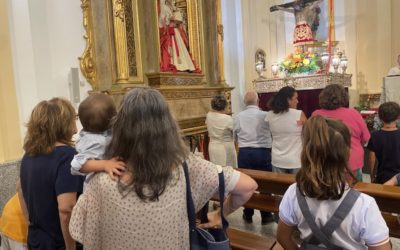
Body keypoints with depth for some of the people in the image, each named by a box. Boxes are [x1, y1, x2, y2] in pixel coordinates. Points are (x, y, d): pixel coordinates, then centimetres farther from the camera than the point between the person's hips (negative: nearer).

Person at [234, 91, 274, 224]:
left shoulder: (238, 117, -1)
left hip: (244, 153, 2)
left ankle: (248, 215, 25)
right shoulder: (265, 115, -8)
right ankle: (266, 216, 22)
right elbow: (273, 134, 2)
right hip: (263, 152, -2)